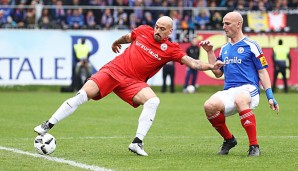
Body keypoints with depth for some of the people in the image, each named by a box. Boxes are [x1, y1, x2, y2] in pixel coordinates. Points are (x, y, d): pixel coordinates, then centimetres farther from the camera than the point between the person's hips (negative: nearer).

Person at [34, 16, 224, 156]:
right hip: (113, 70, 0)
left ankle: (137, 143, -26)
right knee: (83, 95, -17)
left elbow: (191, 62, -12)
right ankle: (48, 125, -8)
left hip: (133, 82, 0)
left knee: (153, 100, -29)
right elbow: (126, 37, 24)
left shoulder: (171, 49, -4)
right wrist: (116, 43, 41)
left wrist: (211, 66, -27)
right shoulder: (143, 31, 2)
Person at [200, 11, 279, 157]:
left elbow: (262, 72, 2)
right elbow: (218, 73, 22)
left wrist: (270, 96, -5)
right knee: (209, 105, -27)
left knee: (240, 99, -42)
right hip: (228, 91, 5)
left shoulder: (251, 46, 4)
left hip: (248, 89, -5)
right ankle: (228, 139, -2)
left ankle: (254, 146, -35)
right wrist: (209, 52, 17)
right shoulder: (224, 49, 21)